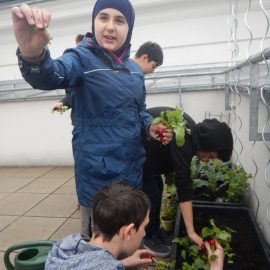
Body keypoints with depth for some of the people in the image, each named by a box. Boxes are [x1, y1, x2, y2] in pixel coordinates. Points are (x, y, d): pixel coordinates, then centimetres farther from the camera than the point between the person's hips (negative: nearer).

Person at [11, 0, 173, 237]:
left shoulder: (134, 69, 9)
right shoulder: (83, 58, -10)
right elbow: (51, 75, -31)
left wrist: (149, 126, -1)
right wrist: (33, 55, -54)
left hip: (133, 164, 6)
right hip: (98, 169, -6)